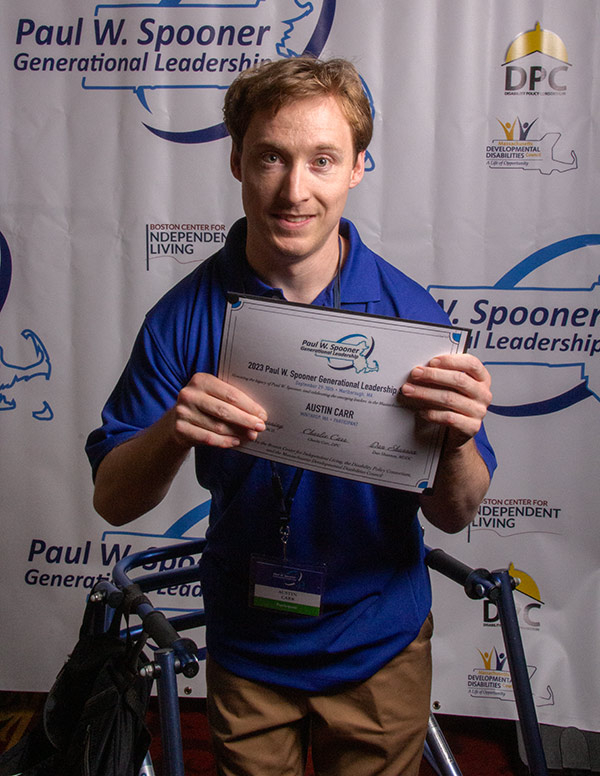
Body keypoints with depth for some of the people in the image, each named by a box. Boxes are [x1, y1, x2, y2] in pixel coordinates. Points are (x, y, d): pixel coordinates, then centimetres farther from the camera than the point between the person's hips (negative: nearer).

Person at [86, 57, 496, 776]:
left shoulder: (408, 310, -17)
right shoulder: (185, 314, -15)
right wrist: (174, 431, -33)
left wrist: (457, 442, -34)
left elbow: (452, 515, -12)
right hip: (246, 647, 1)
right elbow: (112, 500, -12)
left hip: (380, 643, 0)